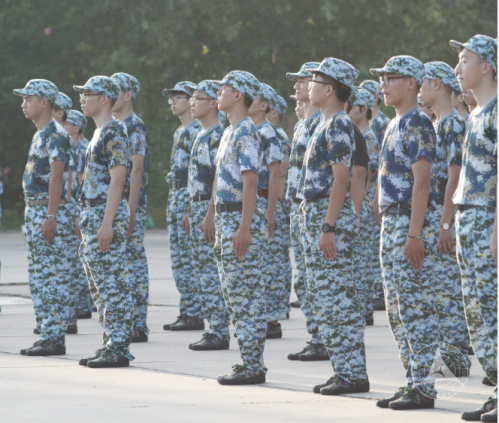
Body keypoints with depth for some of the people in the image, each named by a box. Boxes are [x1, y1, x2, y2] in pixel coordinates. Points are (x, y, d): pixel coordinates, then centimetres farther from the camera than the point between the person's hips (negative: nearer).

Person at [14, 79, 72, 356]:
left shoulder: (54, 134, -13)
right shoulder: (39, 135, 18)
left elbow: (56, 177, -19)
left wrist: (50, 217, -24)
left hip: (49, 211, -10)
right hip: (34, 209, 10)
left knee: (53, 276, -8)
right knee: (38, 277, 10)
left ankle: (55, 339, -7)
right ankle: (48, 336, 13)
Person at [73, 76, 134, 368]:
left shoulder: (114, 134, -14)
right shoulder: (100, 133, 18)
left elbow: (117, 180, -19)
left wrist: (107, 223, -23)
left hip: (107, 214, -11)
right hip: (92, 214, 11)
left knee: (114, 283, -8)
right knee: (100, 285, 12)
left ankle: (119, 349, -8)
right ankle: (111, 344, 16)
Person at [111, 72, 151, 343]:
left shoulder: (135, 127, -11)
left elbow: (136, 170, -16)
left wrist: (130, 211, -21)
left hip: (130, 206, -9)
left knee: (134, 261, -6)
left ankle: (139, 326, -4)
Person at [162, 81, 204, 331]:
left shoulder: (196, 130, -11)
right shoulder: (179, 132, 19)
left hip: (190, 194, -10)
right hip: (175, 195, 10)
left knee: (189, 257, -9)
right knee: (177, 257, 9)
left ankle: (194, 315, -7)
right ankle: (185, 313, 12)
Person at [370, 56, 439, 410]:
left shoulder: (417, 124, -12)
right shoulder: (395, 125, 17)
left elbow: (422, 181, -19)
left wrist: (414, 234, -23)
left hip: (411, 223, -10)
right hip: (391, 222, 10)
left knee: (417, 307, -7)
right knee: (398, 310, 11)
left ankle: (424, 387, -5)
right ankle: (413, 383, 15)